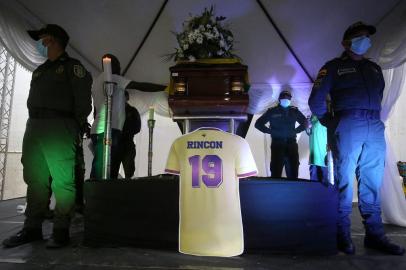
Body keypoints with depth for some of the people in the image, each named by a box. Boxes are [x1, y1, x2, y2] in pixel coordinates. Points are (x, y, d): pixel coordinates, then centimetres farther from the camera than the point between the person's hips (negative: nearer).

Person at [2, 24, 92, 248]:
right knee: (35, 180, 6)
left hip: (58, 127, -7)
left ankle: (61, 230, -3)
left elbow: (83, 99, -4)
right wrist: (34, 126, 13)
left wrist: (77, 127, -8)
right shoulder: (39, 70, 27)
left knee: (62, 181, -8)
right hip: (33, 127, 8)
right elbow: (33, 100, 23)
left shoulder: (72, 66, 4)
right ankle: (32, 228, 12)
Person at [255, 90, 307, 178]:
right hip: (277, 144, -3)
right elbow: (258, 124, 6)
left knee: (293, 173, 4)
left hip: (291, 144, 3)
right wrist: (270, 131, 1)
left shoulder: (294, 111, 13)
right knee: (276, 172, -6)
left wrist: (296, 130, 14)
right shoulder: (272, 111, 6)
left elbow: (305, 123, 27)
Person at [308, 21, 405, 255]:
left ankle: (375, 234, 12)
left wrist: (374, 119, 13)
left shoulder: (374, 68, 25)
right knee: (345, 179, -4)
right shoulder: (334, 67, 8)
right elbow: (316, 100, 2)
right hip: (348, 125, -5)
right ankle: (343, 234, 4)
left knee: (373, 182, 5)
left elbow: (379, 96, 26)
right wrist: (332, 124, 3)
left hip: (375, 127, 5)